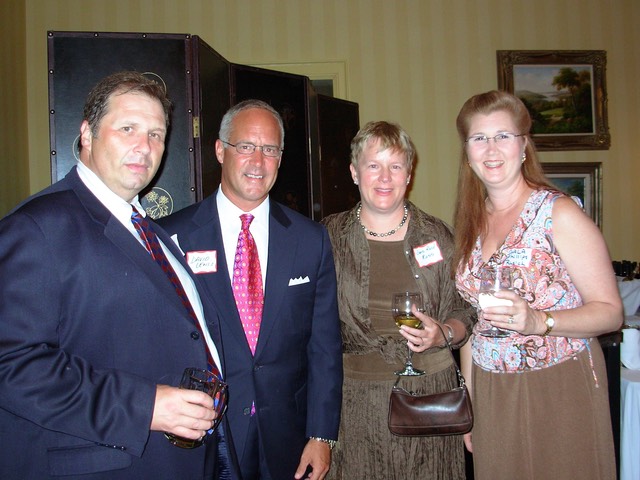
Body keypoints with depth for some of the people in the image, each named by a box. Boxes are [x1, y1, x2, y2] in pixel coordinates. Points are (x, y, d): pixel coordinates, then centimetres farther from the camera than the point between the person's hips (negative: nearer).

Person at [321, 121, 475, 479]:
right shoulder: (329, 237, 0)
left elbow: (464, 311, 8)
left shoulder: (437, 235, 2)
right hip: (356, 395, 0)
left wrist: (442, 334, -13)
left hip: (431, 391, 1)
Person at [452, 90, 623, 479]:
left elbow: (611, 311, -11)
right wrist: (468, 403, 11)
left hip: (561, 388, -4)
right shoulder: (472, 221, 6)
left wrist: (538, 321, -28)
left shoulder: (559, 213, -11)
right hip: (491, 393, 5)